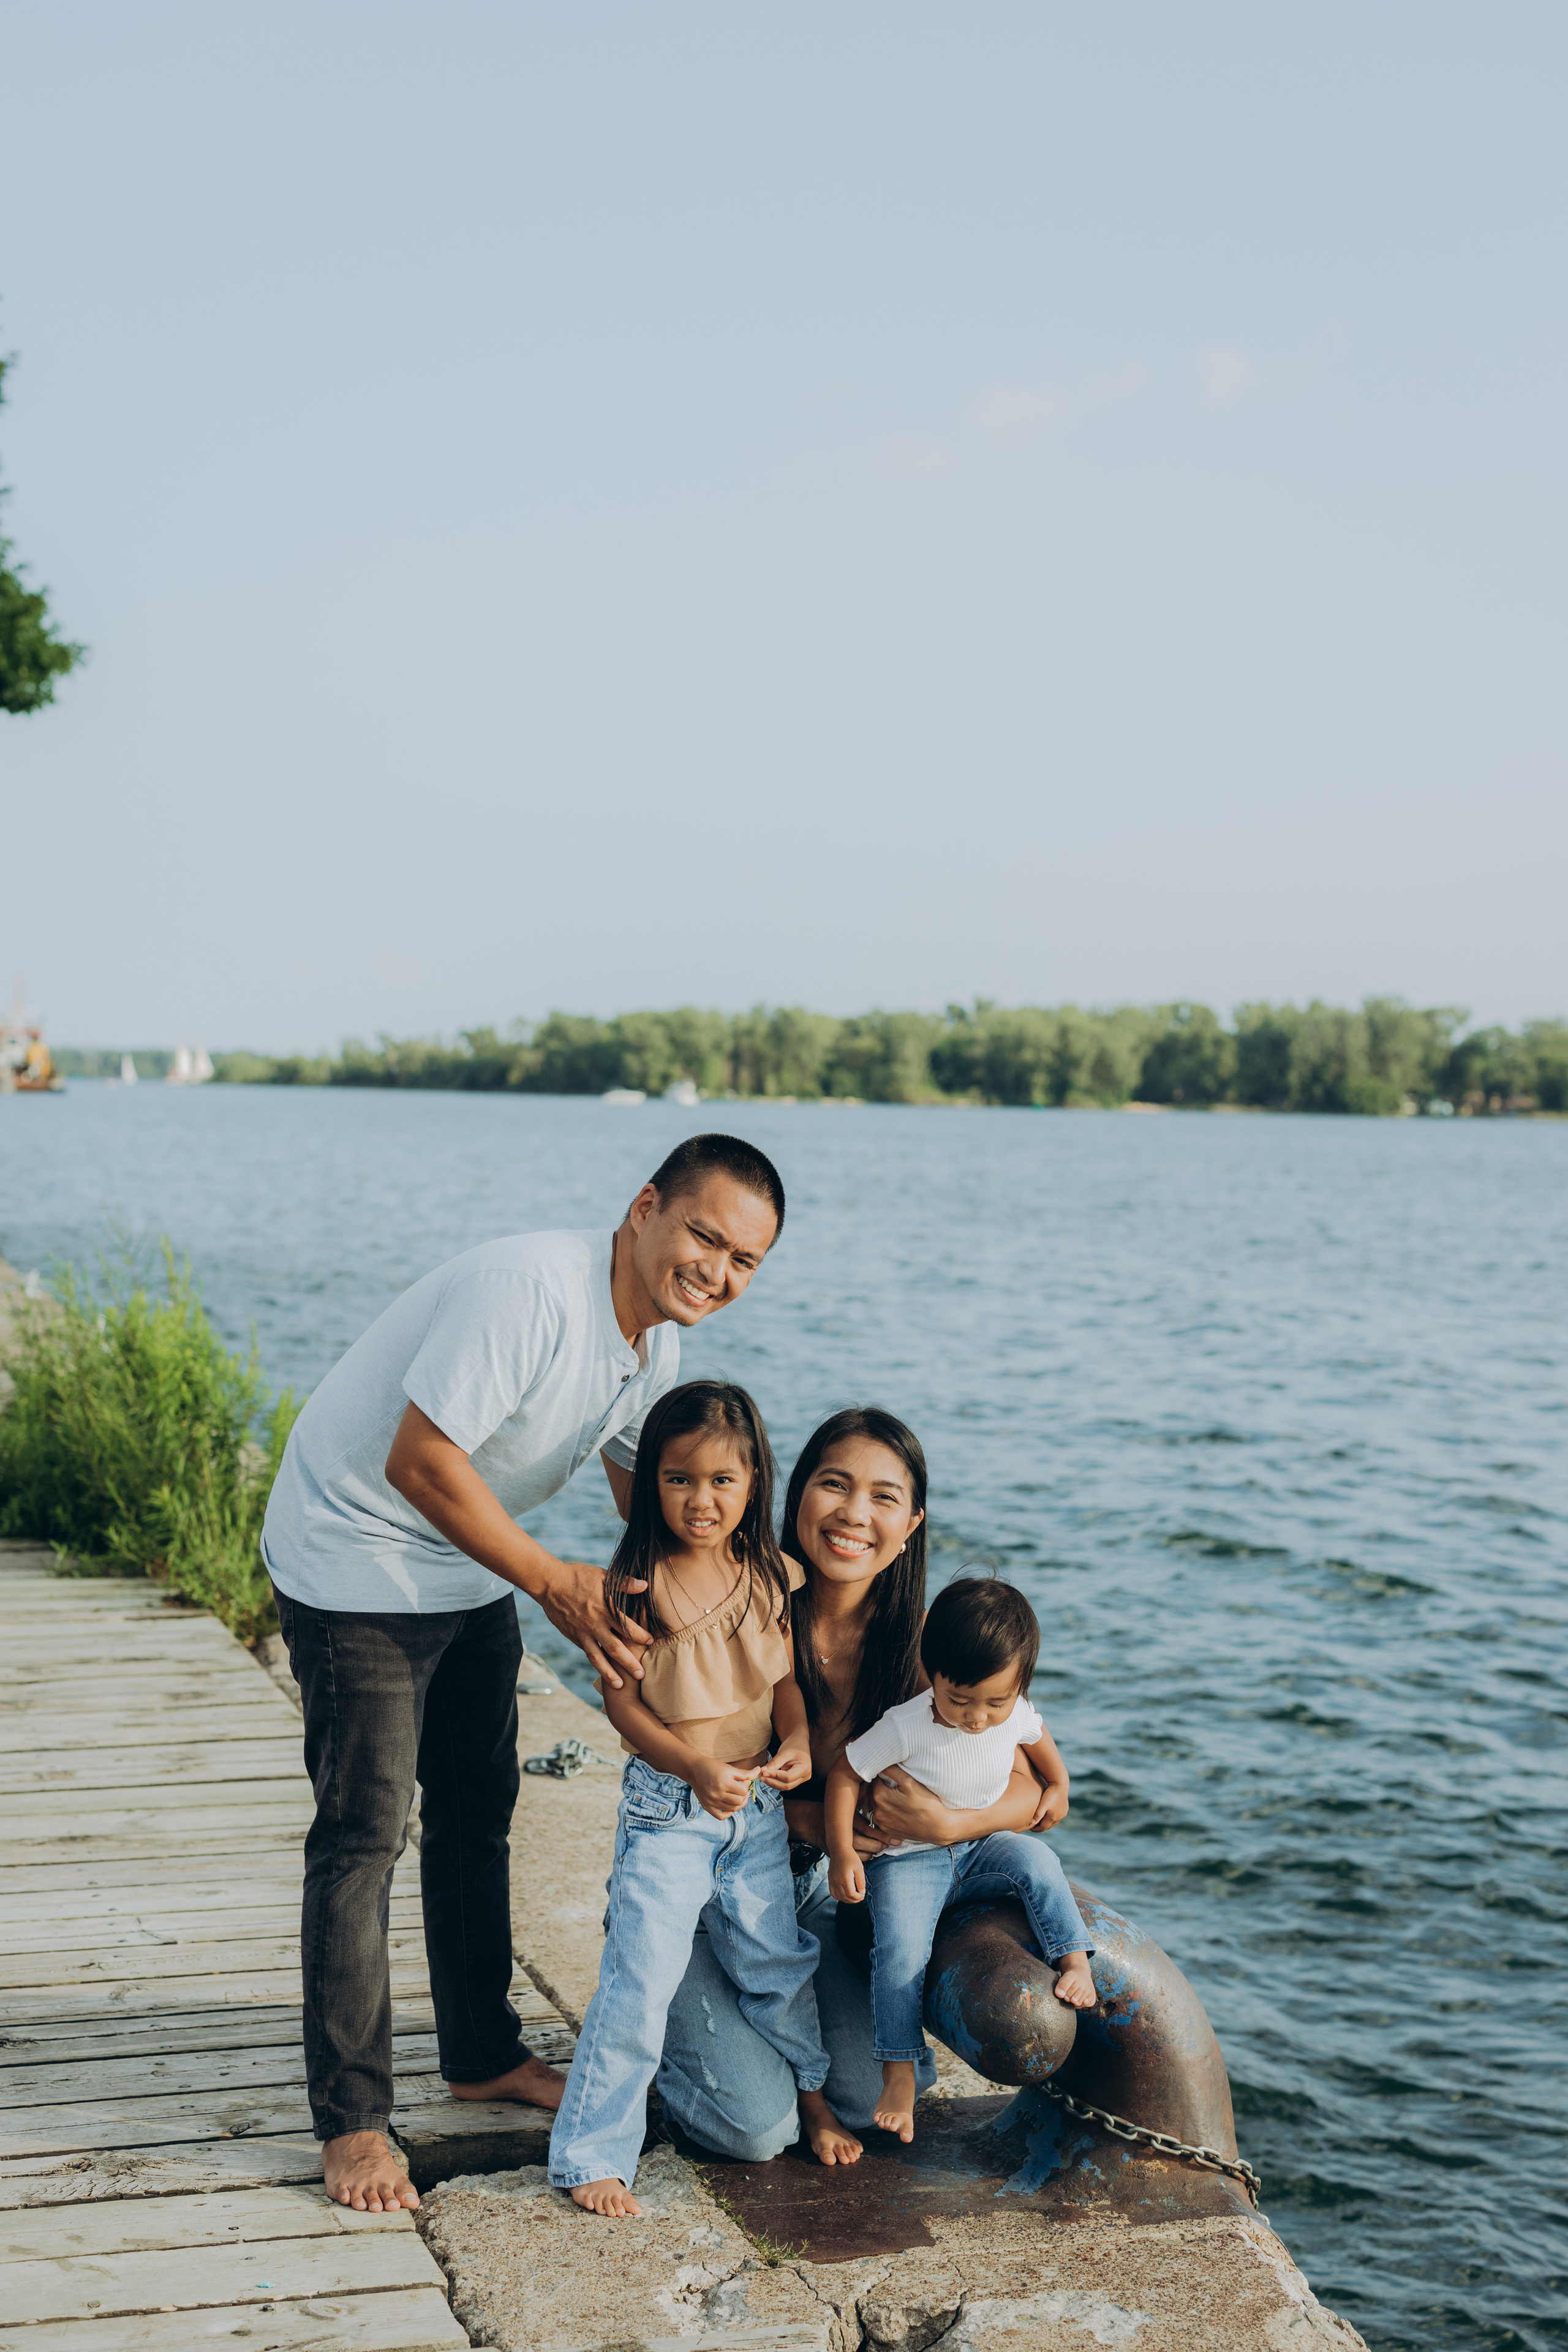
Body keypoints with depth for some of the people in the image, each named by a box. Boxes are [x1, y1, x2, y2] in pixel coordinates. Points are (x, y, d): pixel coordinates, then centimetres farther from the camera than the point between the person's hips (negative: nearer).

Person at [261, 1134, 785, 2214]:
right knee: (364, 1836, -6)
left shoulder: (660, 1341, -2)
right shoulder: (532, 1288, -31)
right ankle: (353, 2121, 4)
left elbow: (646, 1488, 13)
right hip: (357, 1559, -9)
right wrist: (556, 1584, -26)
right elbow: (419, 1462, -32)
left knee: (479, 1814, 17)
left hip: (474, 1572, 9)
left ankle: (484, 2053, 33)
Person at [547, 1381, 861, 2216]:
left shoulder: (770, 1577, -2)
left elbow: (785, 1678, 8)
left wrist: (797, 1741, -12)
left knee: (777, 1959, 17)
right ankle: (591, 2153, 4)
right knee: (641, 1977, -7)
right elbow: (622, 1702, -13)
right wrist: (697, 1768, -23)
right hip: (667, 1808, -4)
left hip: (757, 1804, 4)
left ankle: (812, 2094, 40)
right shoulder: (636, 1584, -15)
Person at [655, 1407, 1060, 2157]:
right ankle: (672, 2013, 16)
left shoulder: (918, 1641, -12)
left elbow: (1028, 1793, -10)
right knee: (756, 2129, -14)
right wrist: (799, 1815, -27)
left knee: (874, 2103, -7)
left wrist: (948, 1823, -32)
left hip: (816, 1887, 4)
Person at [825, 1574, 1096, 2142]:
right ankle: (898, 2072, -9)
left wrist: (1058, 1787, 21)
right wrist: (842, 1853, -20)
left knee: (1036, 1861, -25)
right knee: (900, 1951, -23)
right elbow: (846, 1774, -15)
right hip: (909, 1859, -4)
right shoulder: (906, 1727, -25)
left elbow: (1037, 1737, 15)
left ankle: (1075, 1963, -14)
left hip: (982, 1846, 4)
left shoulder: (1016, 1715, -11)